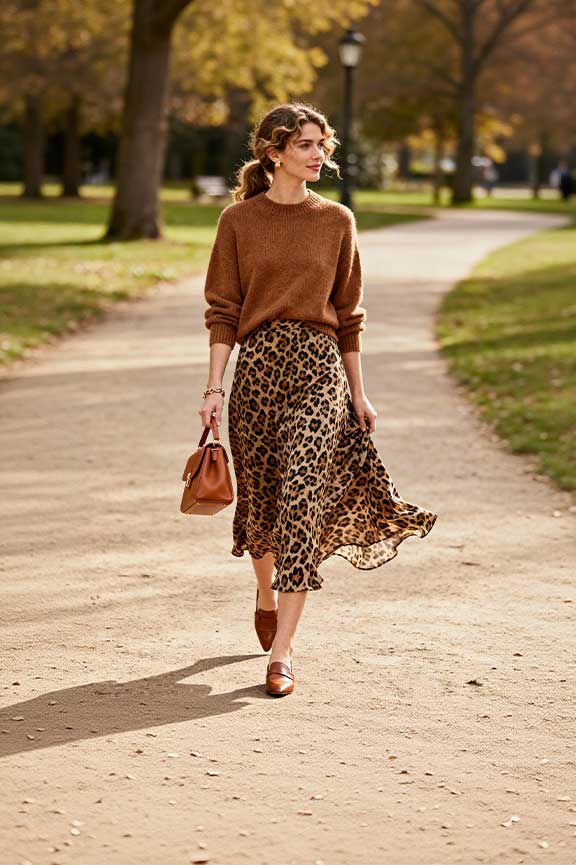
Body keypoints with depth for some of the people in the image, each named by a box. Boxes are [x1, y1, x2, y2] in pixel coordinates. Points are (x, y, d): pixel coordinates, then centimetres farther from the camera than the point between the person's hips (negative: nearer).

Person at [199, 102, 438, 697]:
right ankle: (267, 595, 43)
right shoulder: (238, 219, 3)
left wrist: (358, 393, 10)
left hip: (319, 367, 0)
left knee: (302, 500, -12)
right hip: (257, 365, 1)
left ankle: (281, 653, -12)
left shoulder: (336, 221, 6)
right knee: (259, 498, 11)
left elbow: (348, 314, 11)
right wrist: (214, 387, -6)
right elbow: (222, 311, 2)